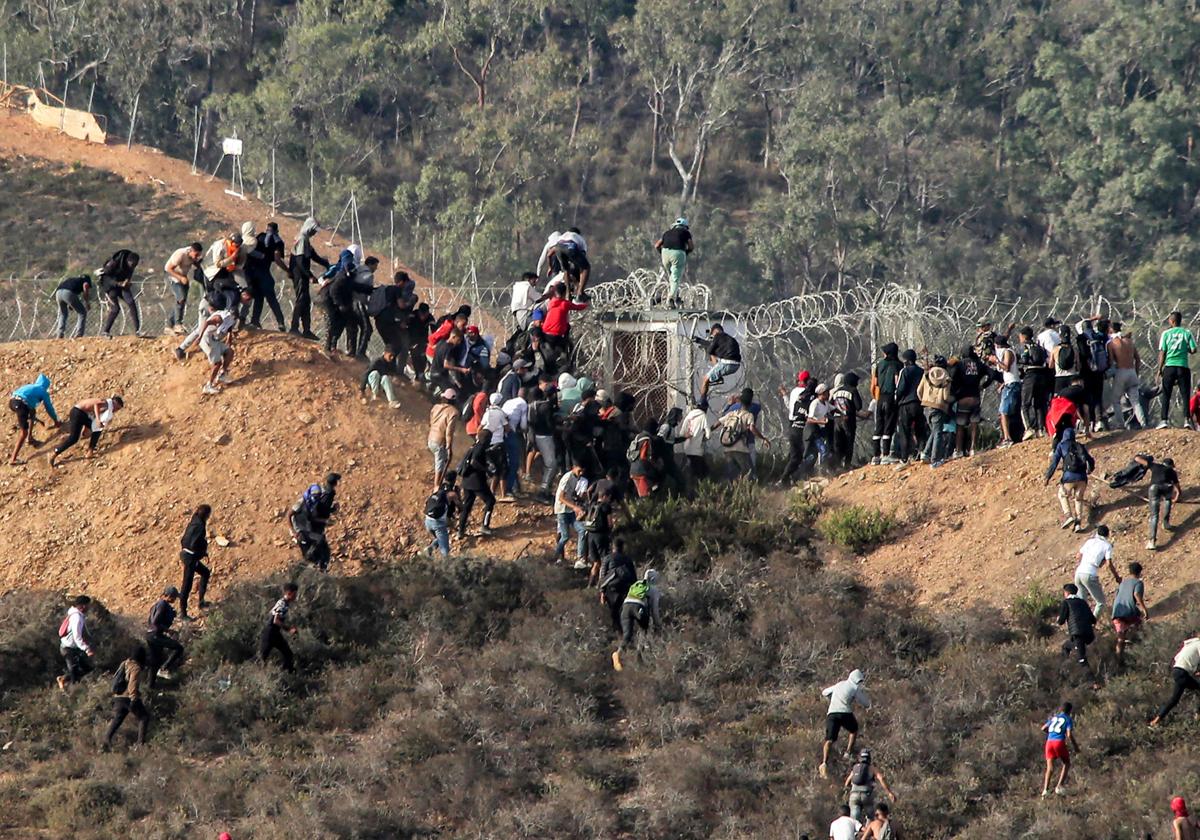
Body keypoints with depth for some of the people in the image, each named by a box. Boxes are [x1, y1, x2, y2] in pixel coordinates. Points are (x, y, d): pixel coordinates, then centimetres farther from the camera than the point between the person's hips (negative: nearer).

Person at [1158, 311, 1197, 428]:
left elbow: (1162, 353, 1)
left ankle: (1164, 420, -2)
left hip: (1169, 367, 0)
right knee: (1185, 395, 4)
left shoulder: (1166, 333, 2)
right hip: (1183, 367, 0)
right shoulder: (1187, 333, 3)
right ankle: (1186, 419, -7)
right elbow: (1193, 350, -2)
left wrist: (1160, 369, 7)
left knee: (1166, 395, 5)